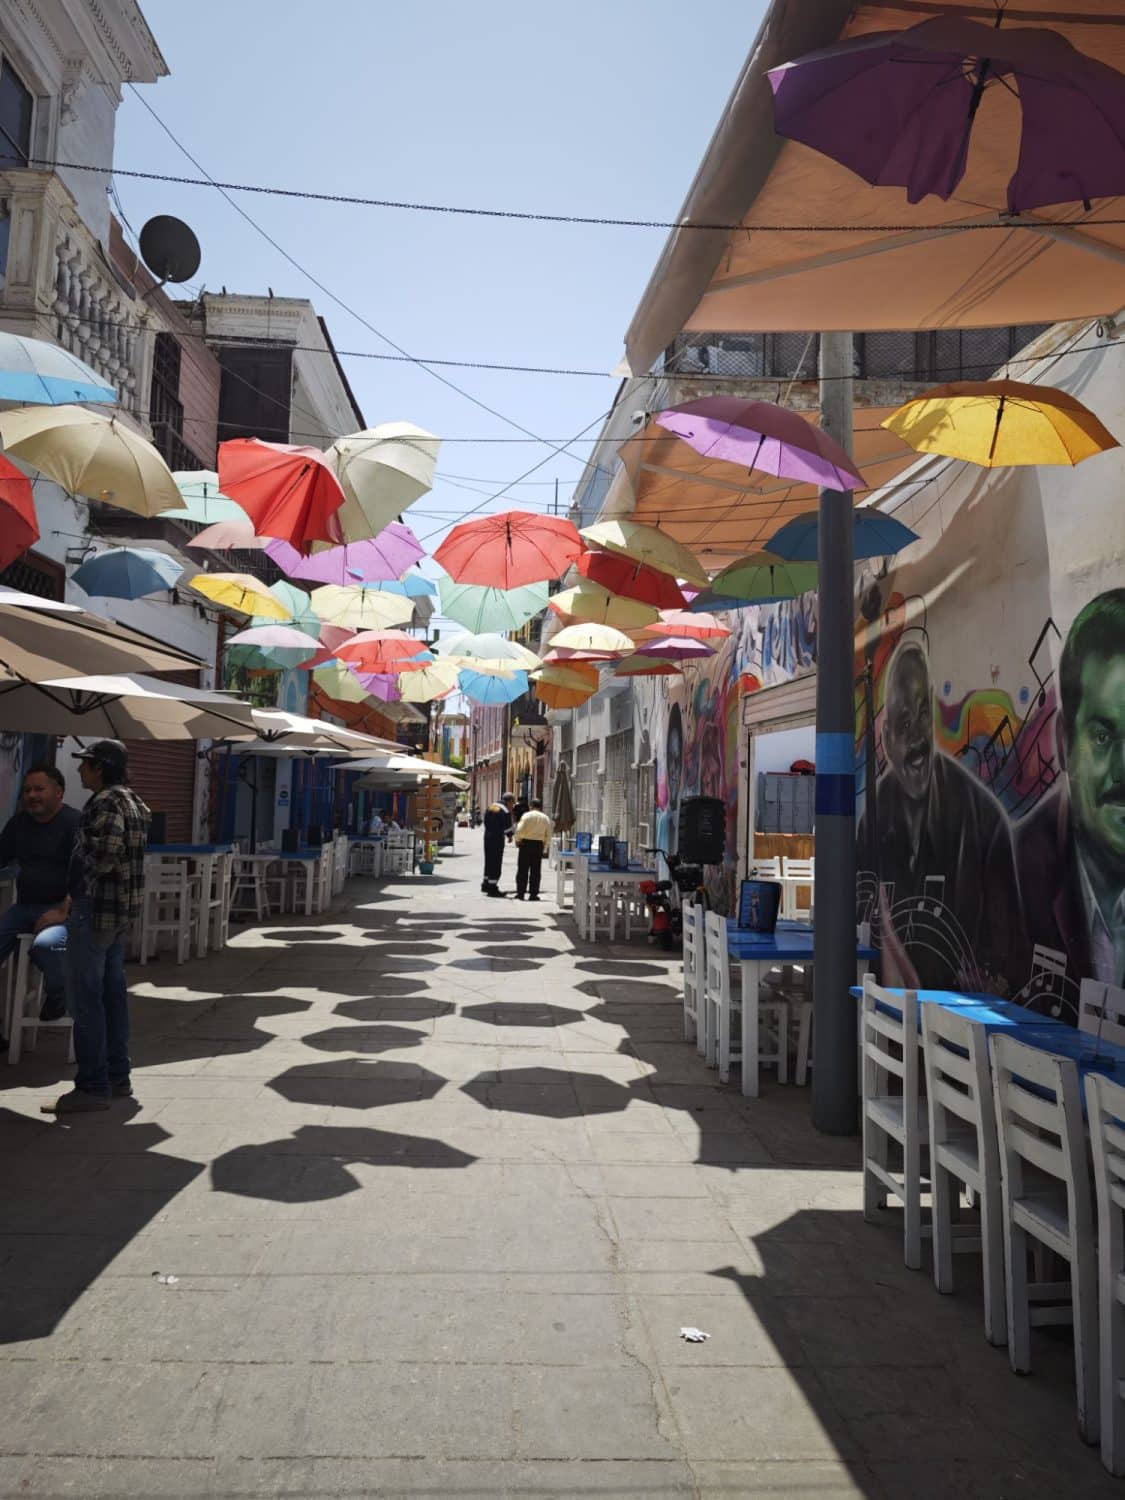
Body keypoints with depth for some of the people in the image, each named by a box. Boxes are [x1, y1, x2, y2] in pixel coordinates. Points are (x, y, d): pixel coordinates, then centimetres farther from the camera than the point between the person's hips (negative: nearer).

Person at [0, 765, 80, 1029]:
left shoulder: (75, 822, -9)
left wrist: (63, 911, -24)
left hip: (61, 907, -7)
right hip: (24, 906, 7)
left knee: (45, 944, -34)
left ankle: (58, 996, -4)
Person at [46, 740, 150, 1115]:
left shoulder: (106, 802, -15)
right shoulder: (132, 801, 16)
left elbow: (105, 852, -28)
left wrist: (84, 886, -11)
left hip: (95, 908, -10)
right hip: (123, 910, 10)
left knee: (85, 998, -5)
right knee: (113, 993, 14)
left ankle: (92, 1087, -1)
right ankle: (117, 1077, 21)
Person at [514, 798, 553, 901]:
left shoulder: (527, 815, -5)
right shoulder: (545, 818, 5)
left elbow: (519, 830, -13)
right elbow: (549, 835, 6)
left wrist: (517, 840, 2)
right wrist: (545, 846, 15)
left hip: (525, 843, -2)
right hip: (538, 844, 2)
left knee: (522, 869, 4)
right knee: (535, 870, 6)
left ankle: (520, 893, 4)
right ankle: (533, 894, 5)